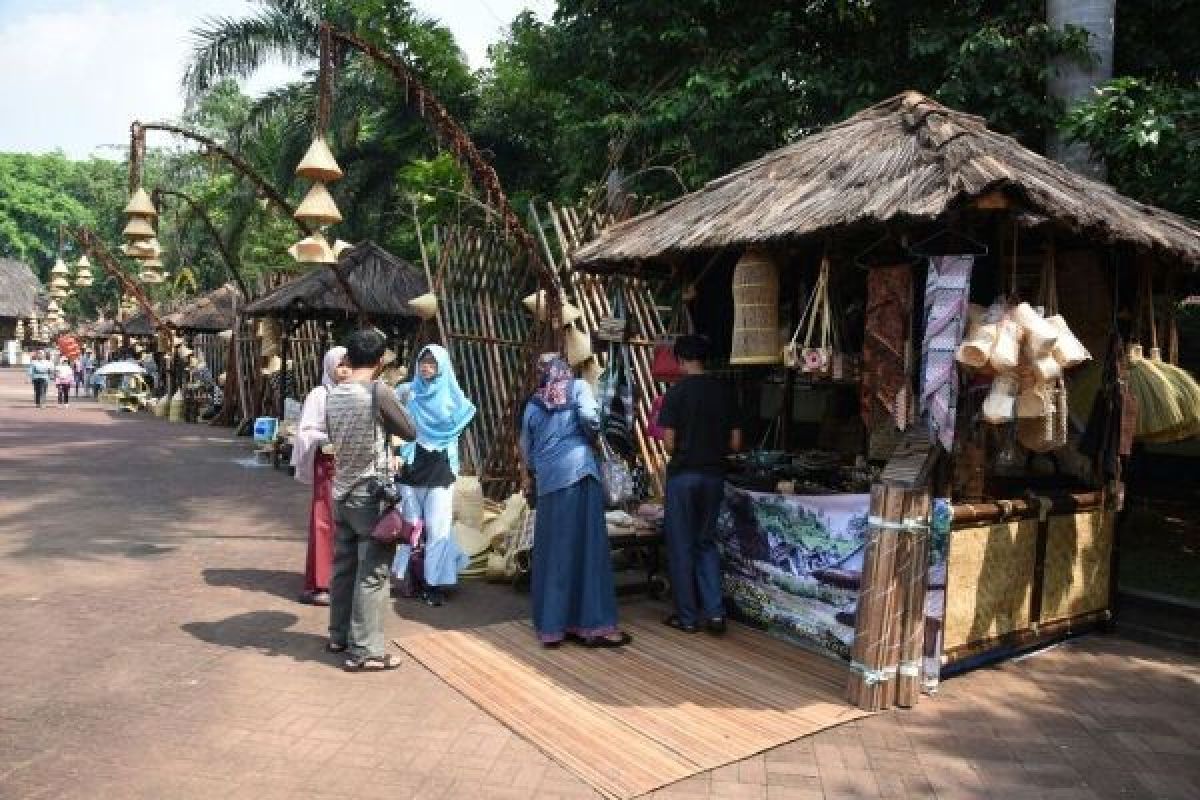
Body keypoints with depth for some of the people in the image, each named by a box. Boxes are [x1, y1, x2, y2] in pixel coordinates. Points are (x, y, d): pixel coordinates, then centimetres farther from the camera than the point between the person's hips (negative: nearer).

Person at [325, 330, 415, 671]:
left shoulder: (333, 394, 4)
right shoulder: (378, 392, -16)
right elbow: (410, 431, -5)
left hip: (341, 492, 7)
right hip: (371, 494, -7)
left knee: (343, 565, 17)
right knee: (372, 573, -1)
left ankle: (339, 636, 29)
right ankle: (363, 650, 3)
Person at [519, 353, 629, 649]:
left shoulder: (533, 403, 17)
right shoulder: (578, 387, 6)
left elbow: (526, 448, 23)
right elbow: (589, 417, -13)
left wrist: (529, 476, 41)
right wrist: (592, 436, 9)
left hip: (548, 480, 4)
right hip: (579, 472, -4)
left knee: (551, 550, 9)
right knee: (586, 546, -2)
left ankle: (552, 624, 14)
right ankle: (592, 624, -2)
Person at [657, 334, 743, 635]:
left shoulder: (676, 392, -11)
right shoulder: (724, 391, 2)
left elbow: (669, 443, -13)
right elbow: (735, 443, 2)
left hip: (683, 474, -4)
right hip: (714, 474, 4)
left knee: (681, 545, 7)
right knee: (706, 542, 17)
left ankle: (687, 616, 13)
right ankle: (715, 611, 8)